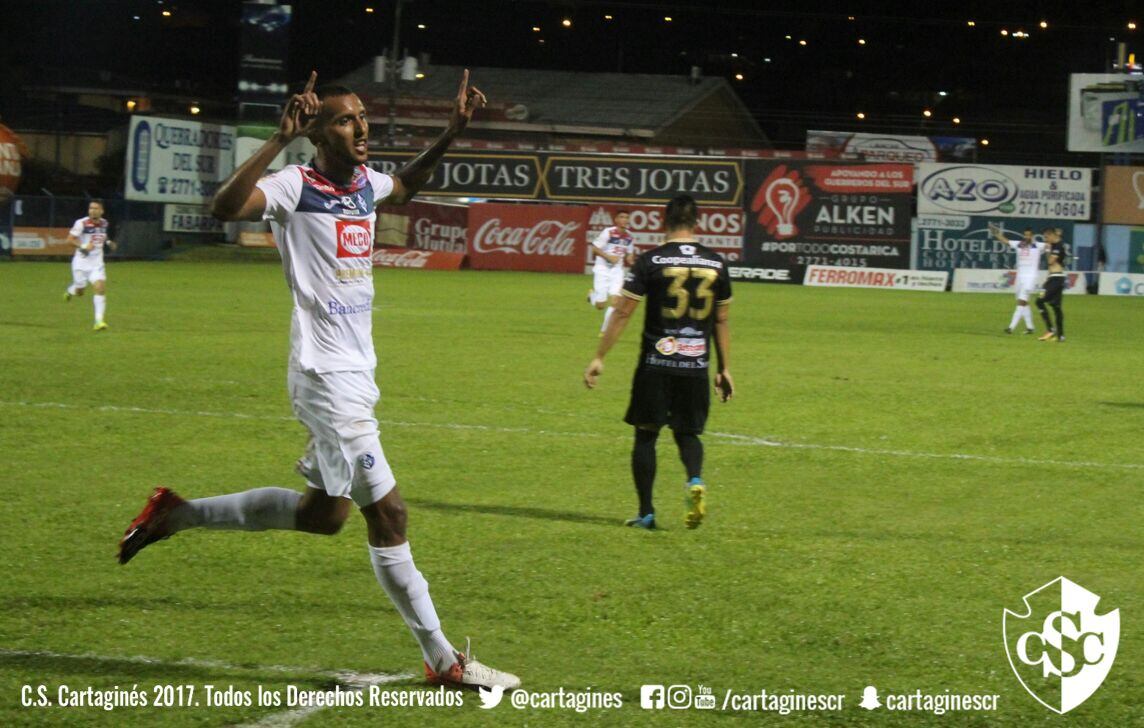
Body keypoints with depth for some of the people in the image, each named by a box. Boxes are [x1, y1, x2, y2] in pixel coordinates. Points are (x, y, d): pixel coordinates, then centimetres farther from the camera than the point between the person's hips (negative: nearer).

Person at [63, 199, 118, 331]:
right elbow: (70, 239, -15)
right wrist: (83, 246, -29)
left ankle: (99, 321, -14)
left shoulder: (104, 223, 3)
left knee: (100, 288, -15)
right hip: (82, 262, -3)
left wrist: (108, 242, 8)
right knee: (80, 291, 8)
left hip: (97, 263, 3)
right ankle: (70, 290, 47)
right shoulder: (82, 223, -15)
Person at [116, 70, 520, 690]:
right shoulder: (296, 185, -13)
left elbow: (406, 185, 36)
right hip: (326, 376, -10)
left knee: (321, 513, 17)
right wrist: (281, 138, -38)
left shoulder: (365, 184, 11)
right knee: (387, 513, -9)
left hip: (357, 374, 10)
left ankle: (179, 514, 28)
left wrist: (452, 132, 24)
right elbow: (225, 206, -32)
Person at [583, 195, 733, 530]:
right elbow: (722, 321, 11)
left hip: (656, 364, -3)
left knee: (646, 434, 8)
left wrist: (598, 358, 0)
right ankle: (695, 480, -14)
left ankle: (646, 513, 8)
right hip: (696, 365, 3)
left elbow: (622, 313, -5)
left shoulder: (650, 261, -6)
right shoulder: (716, 264, 5)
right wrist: (724, 369, 19)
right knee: (688, 432, 16)